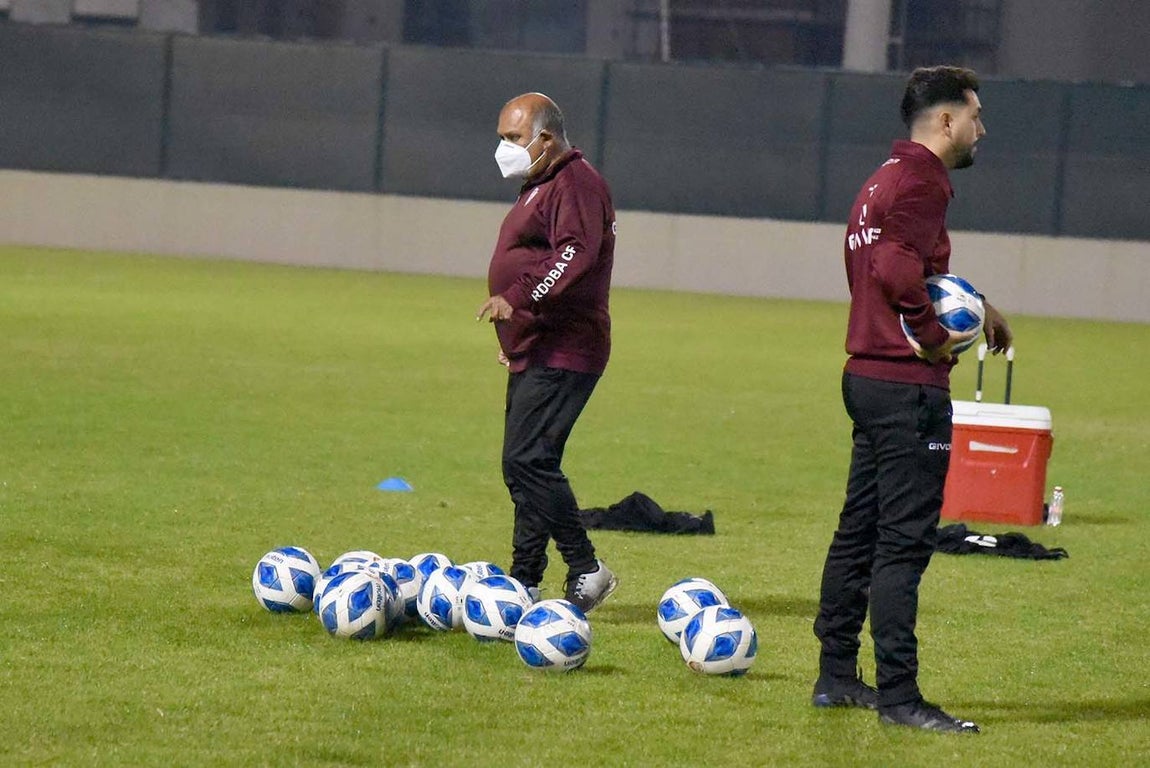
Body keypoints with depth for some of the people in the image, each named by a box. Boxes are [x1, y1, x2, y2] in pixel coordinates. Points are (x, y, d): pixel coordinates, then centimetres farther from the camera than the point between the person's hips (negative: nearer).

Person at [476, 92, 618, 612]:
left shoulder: (577, 184, -12)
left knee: (527, 460, -16)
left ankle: (586, 571, -11)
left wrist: (518, 298, -36)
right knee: (525, 465, 12)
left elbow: (576, 255, -27)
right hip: (533, 354, 11)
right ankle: (525, 580, 16)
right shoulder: (541, 186, 21)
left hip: (561, 355, -11)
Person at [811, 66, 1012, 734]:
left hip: (868, 378, 10)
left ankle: (837, 676, 23)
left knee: (860, 530, 16)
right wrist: (937, 338, -17)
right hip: (909, 385, -10)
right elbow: (897, 271, -29)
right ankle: (899, 696, -7)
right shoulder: (921, 183, -14)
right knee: (905, 541, -8)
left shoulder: (886, 181, 16)